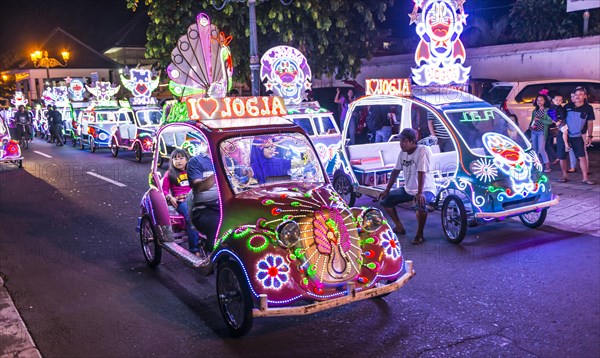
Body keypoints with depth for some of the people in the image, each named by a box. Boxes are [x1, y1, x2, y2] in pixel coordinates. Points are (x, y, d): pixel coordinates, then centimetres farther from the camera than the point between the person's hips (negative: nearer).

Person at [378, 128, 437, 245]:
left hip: (426, 189, -8)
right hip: (408, 189, 8)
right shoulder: (402, 153, 0)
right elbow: (395, 172, 7)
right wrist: (387, 191, 6)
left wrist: (419, 193, -35)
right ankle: (399, 227, 18)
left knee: (420, 204, -39)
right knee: (385, 200, 2)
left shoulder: (423, 150, -21)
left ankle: (419, 235, -17)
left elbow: (421, 173, -29)